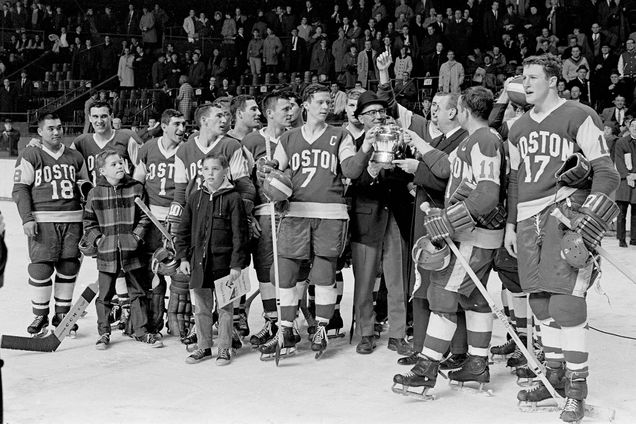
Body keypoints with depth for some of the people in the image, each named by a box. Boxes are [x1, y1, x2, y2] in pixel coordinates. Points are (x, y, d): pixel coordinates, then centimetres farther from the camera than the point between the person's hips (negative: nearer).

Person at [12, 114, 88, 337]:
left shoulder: (75, 157, 16)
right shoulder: (30, 156, 3)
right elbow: (20, 189, -1)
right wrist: (27, 218, -11)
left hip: (72, 220, 4)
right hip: (42, 220, -4)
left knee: (69, 268, 4)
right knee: (41, 268, -7)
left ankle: (62, 313, 18)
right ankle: (40, 315, 7)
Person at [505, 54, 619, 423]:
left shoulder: (579, 117, -3)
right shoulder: (519, 129, 18)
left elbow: (606, 172, -7)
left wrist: (590, 215, -17)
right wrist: (510, 225, 20)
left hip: (566, 213, -6)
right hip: (529, 219, 6)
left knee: (566, 303, -11)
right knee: (542, 305, 7)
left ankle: (577, 389, -3)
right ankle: (554, 378, 19)